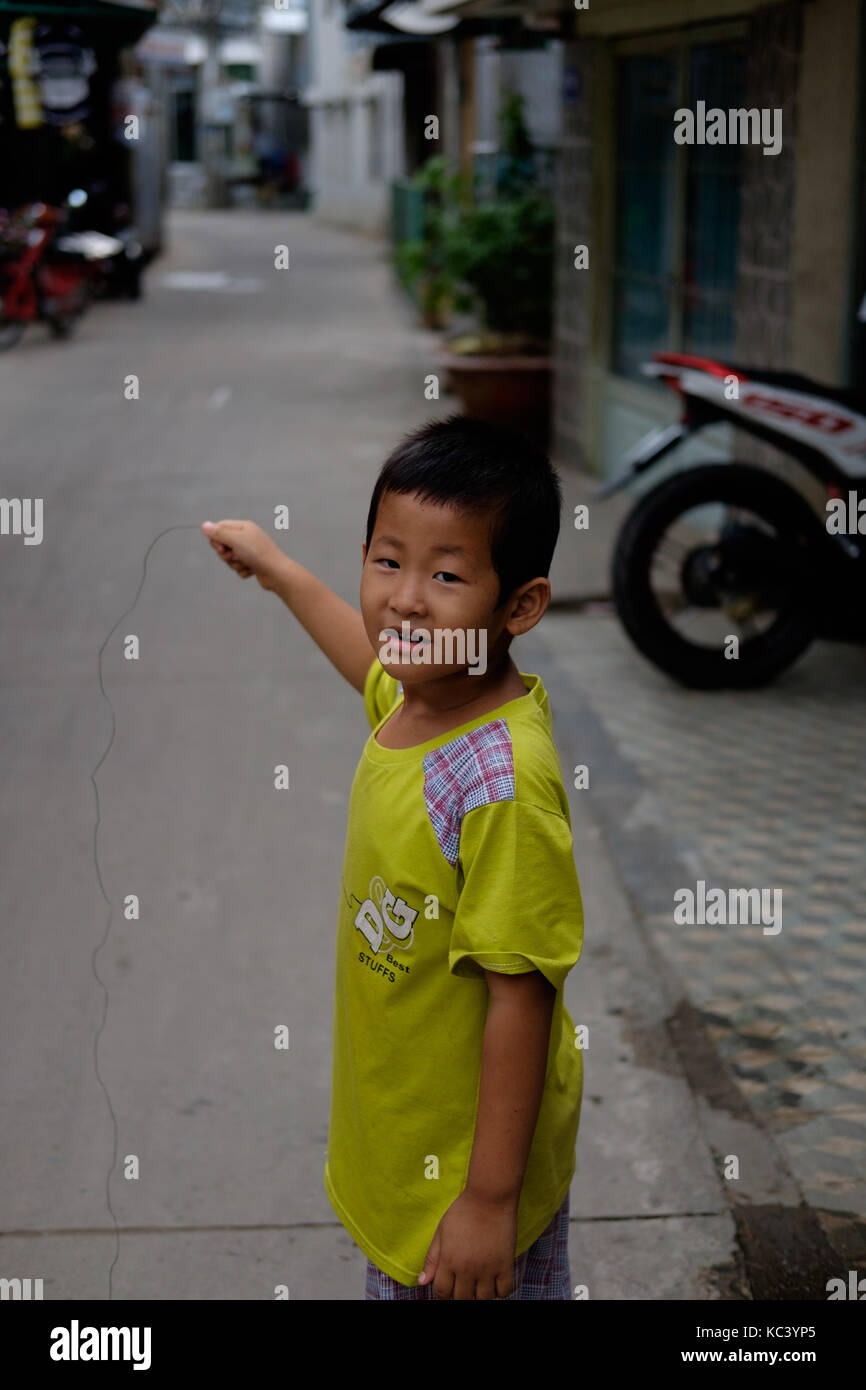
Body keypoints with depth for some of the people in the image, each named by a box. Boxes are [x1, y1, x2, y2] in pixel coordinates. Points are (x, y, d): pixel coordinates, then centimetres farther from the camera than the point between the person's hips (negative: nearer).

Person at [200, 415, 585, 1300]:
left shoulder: (503, 785, -31)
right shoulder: (419, 700, -6)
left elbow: (521, 997, -27)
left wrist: (490, 1198, -21)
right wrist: (277, 570, 32)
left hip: (468, 1156, -8)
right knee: (396, 1280, 26)